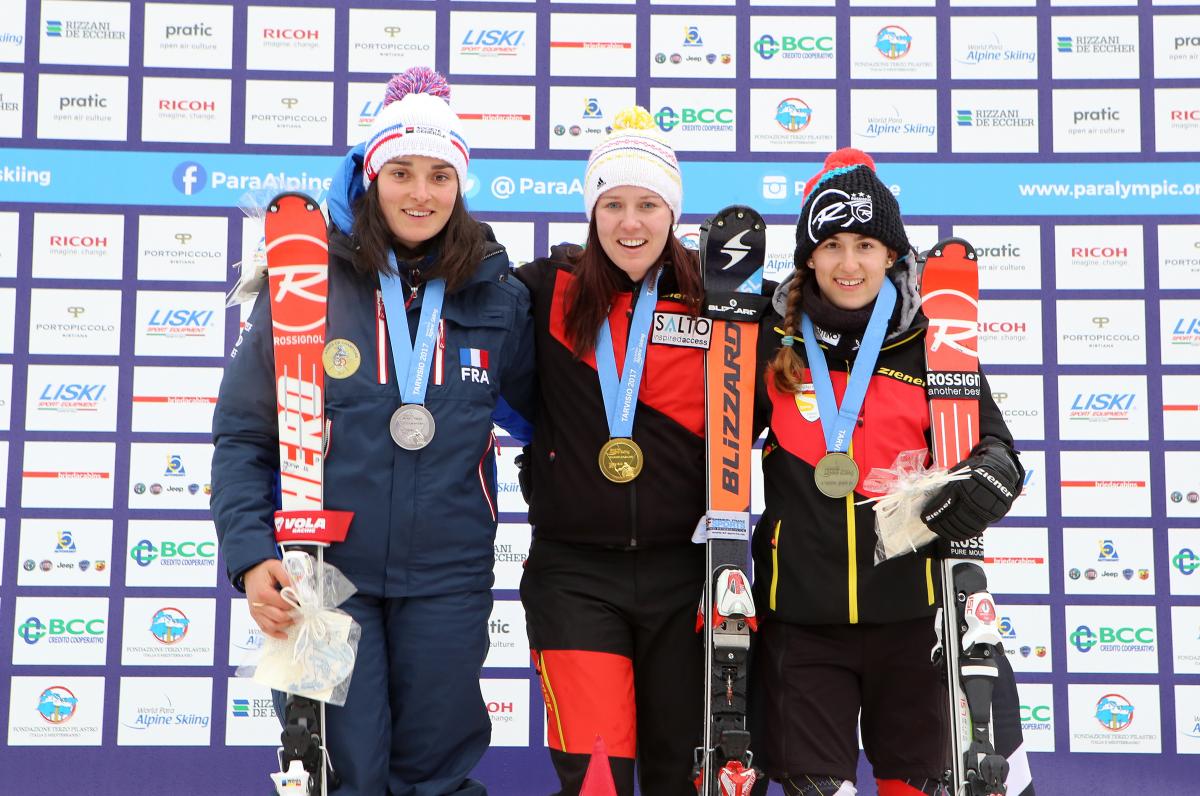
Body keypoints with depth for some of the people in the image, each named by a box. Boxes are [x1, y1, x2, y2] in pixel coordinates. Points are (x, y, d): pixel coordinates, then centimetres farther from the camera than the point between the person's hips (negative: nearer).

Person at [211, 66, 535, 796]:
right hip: (328, 572, -2)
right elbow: (243, 433, -2)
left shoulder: (499, 297, 1)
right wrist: (251, 555, -11)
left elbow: (541, 410, 16)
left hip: (448, 579, 2)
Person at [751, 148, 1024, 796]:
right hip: (799, 610, 0)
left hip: (907, 606, 1)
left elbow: (991, 439, 4)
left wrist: (990, 476, -17)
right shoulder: (773, 341, 3)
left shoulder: (931, 343, 2)